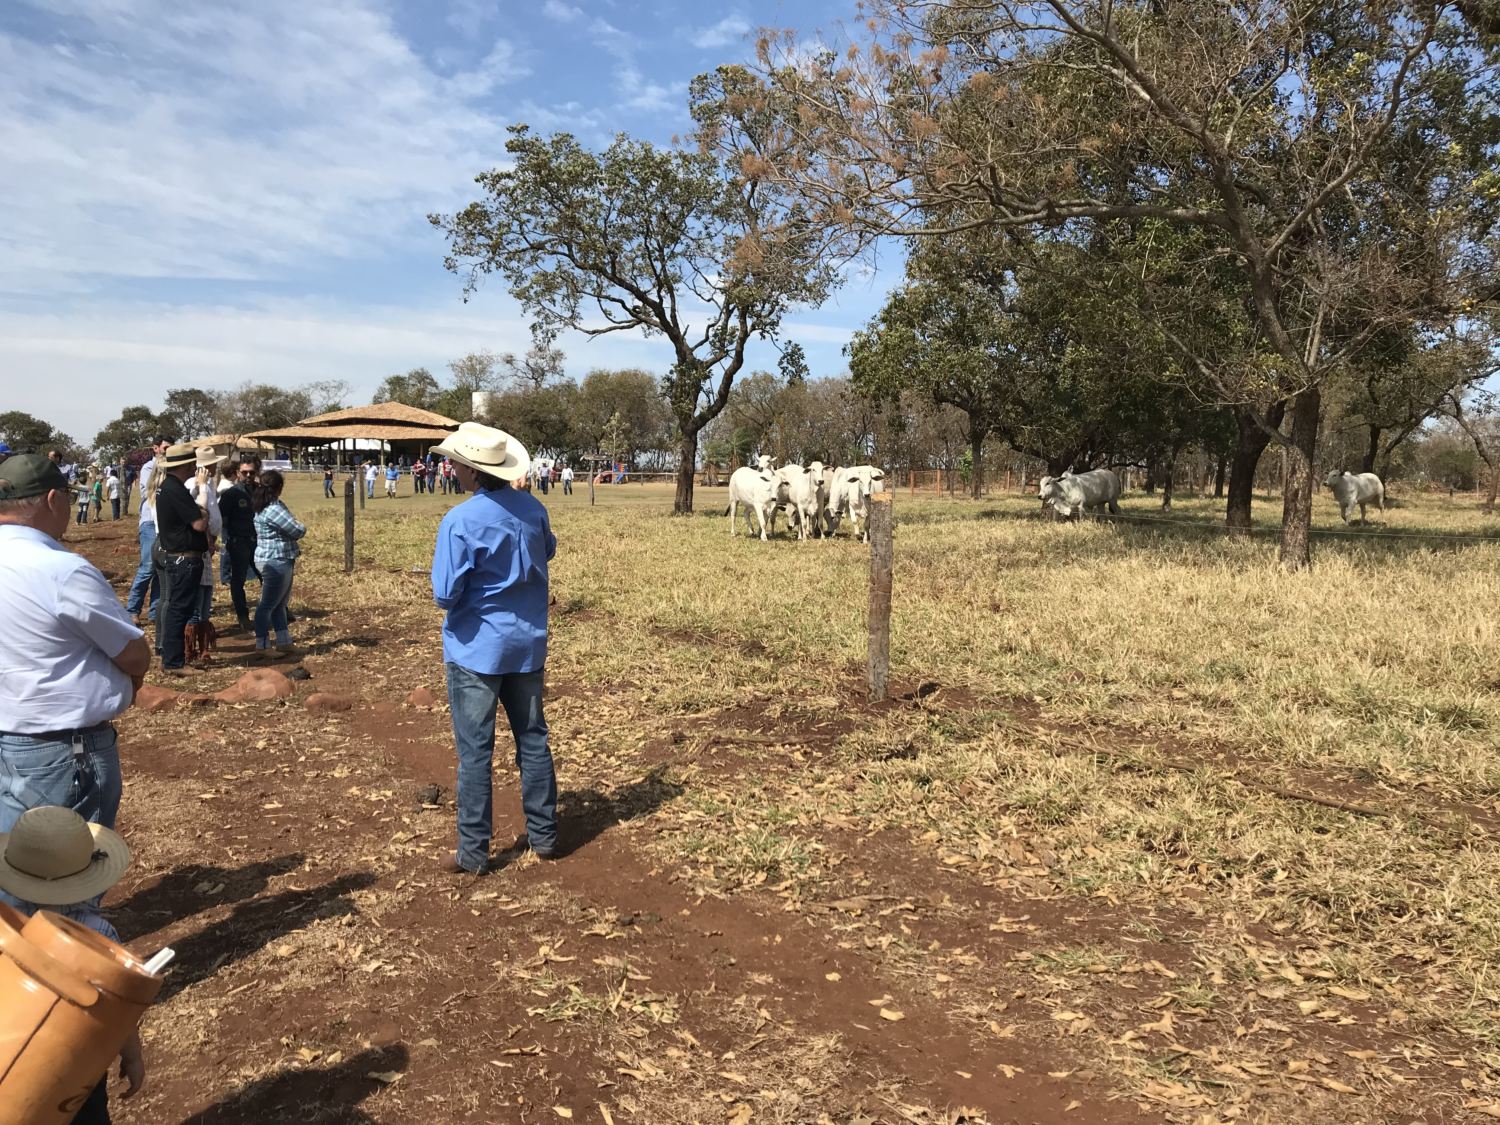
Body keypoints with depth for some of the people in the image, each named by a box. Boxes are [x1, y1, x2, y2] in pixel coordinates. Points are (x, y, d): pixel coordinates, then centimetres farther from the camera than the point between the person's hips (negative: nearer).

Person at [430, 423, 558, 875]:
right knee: (533, 740, 15)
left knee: (475, 752, 4)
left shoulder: (460, 521, -19)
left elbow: (445, 594, -19)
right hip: (527, 645, 5)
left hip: (476, 648, -5)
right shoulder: (532, 508, -1)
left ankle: (474, 852, 12)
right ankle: (544, 836, 25)